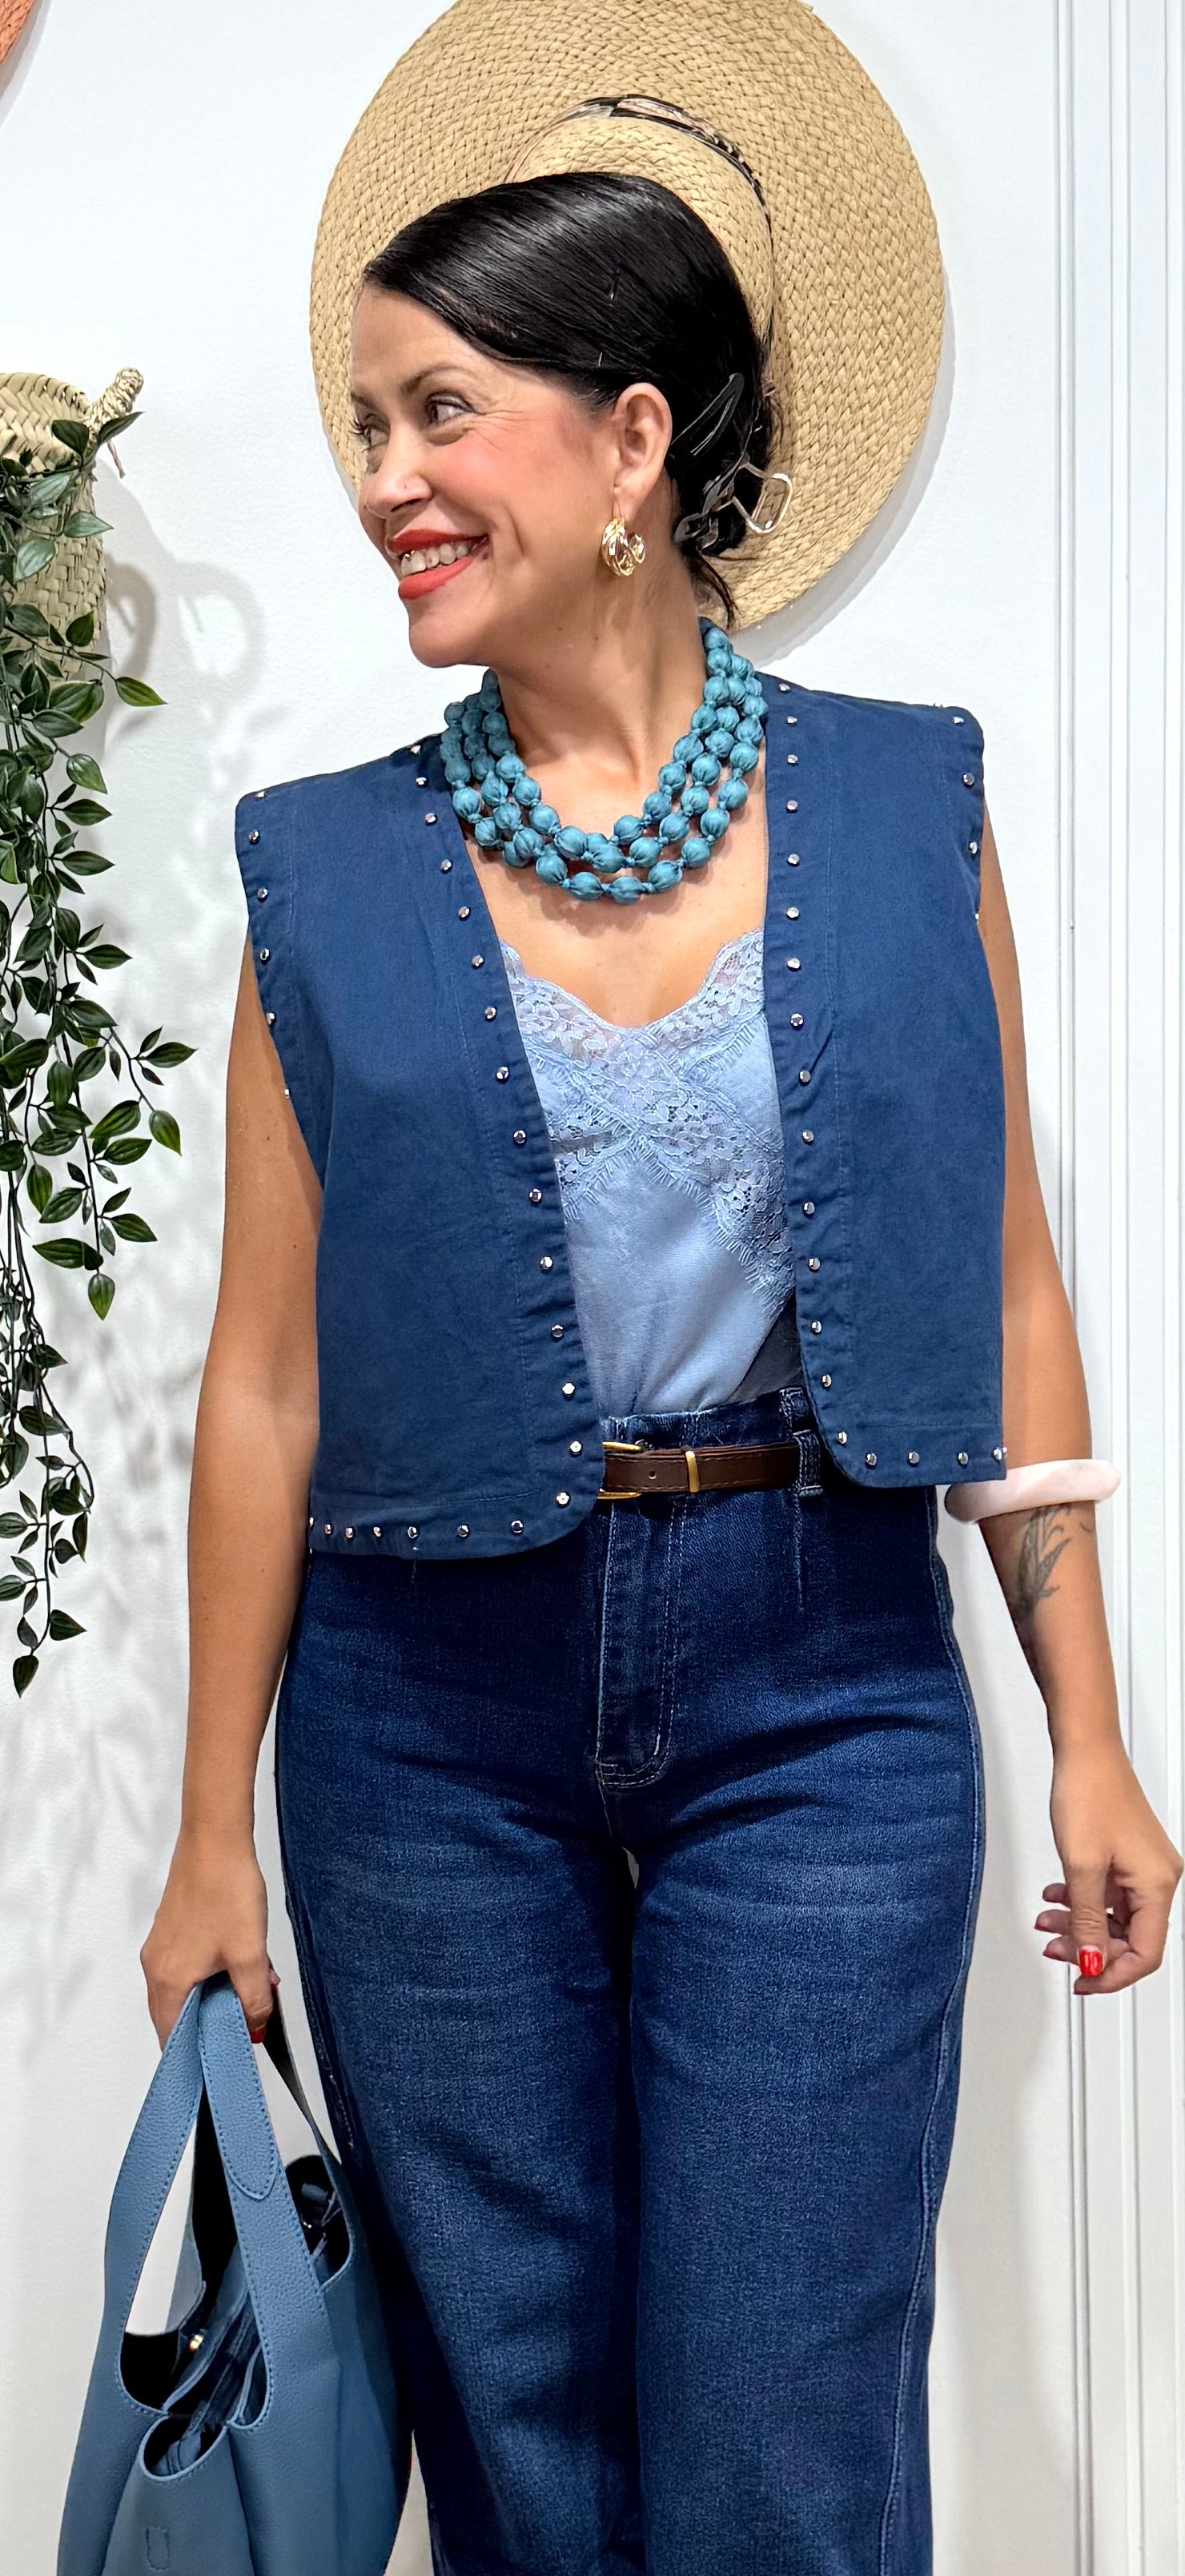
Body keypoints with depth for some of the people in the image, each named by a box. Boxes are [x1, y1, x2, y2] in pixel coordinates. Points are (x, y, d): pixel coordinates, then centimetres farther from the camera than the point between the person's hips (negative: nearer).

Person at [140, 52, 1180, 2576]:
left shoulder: (902, 808, 0)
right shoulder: (334, 876, -1)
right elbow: (268, 1373, 0)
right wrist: (214, 1835, 1)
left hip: (821, 1693, -1)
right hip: (434, 1706, 1)